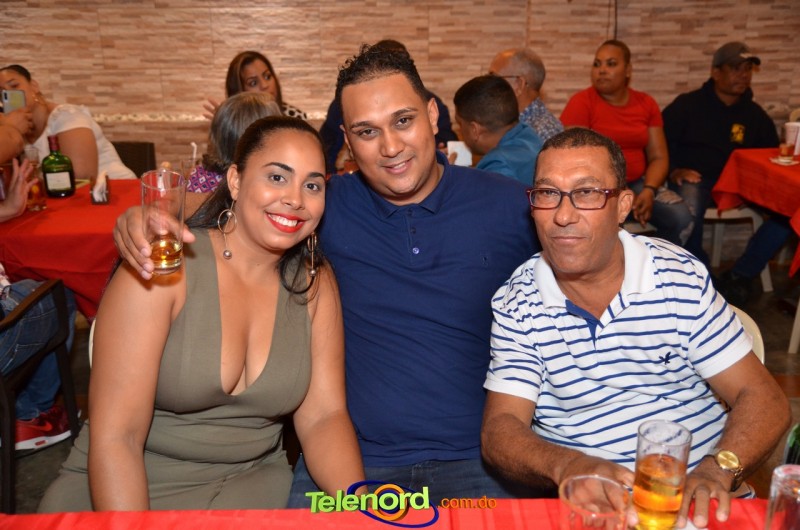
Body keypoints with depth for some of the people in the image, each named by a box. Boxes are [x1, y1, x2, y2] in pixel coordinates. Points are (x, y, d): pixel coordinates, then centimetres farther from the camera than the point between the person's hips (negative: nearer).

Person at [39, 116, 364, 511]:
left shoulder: (315, 284, -2)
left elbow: (323, 416, -5)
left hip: (252, 484, 2)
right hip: (132, 491, -1)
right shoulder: (162, 268, -15)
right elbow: (114, 438, -18)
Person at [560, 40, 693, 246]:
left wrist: (648, 190, -12)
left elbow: (658, 157, 8)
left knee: (681, 218, -19)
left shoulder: (646, 103, 10)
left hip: (636, 182, 5)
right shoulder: (581, 102, -4)